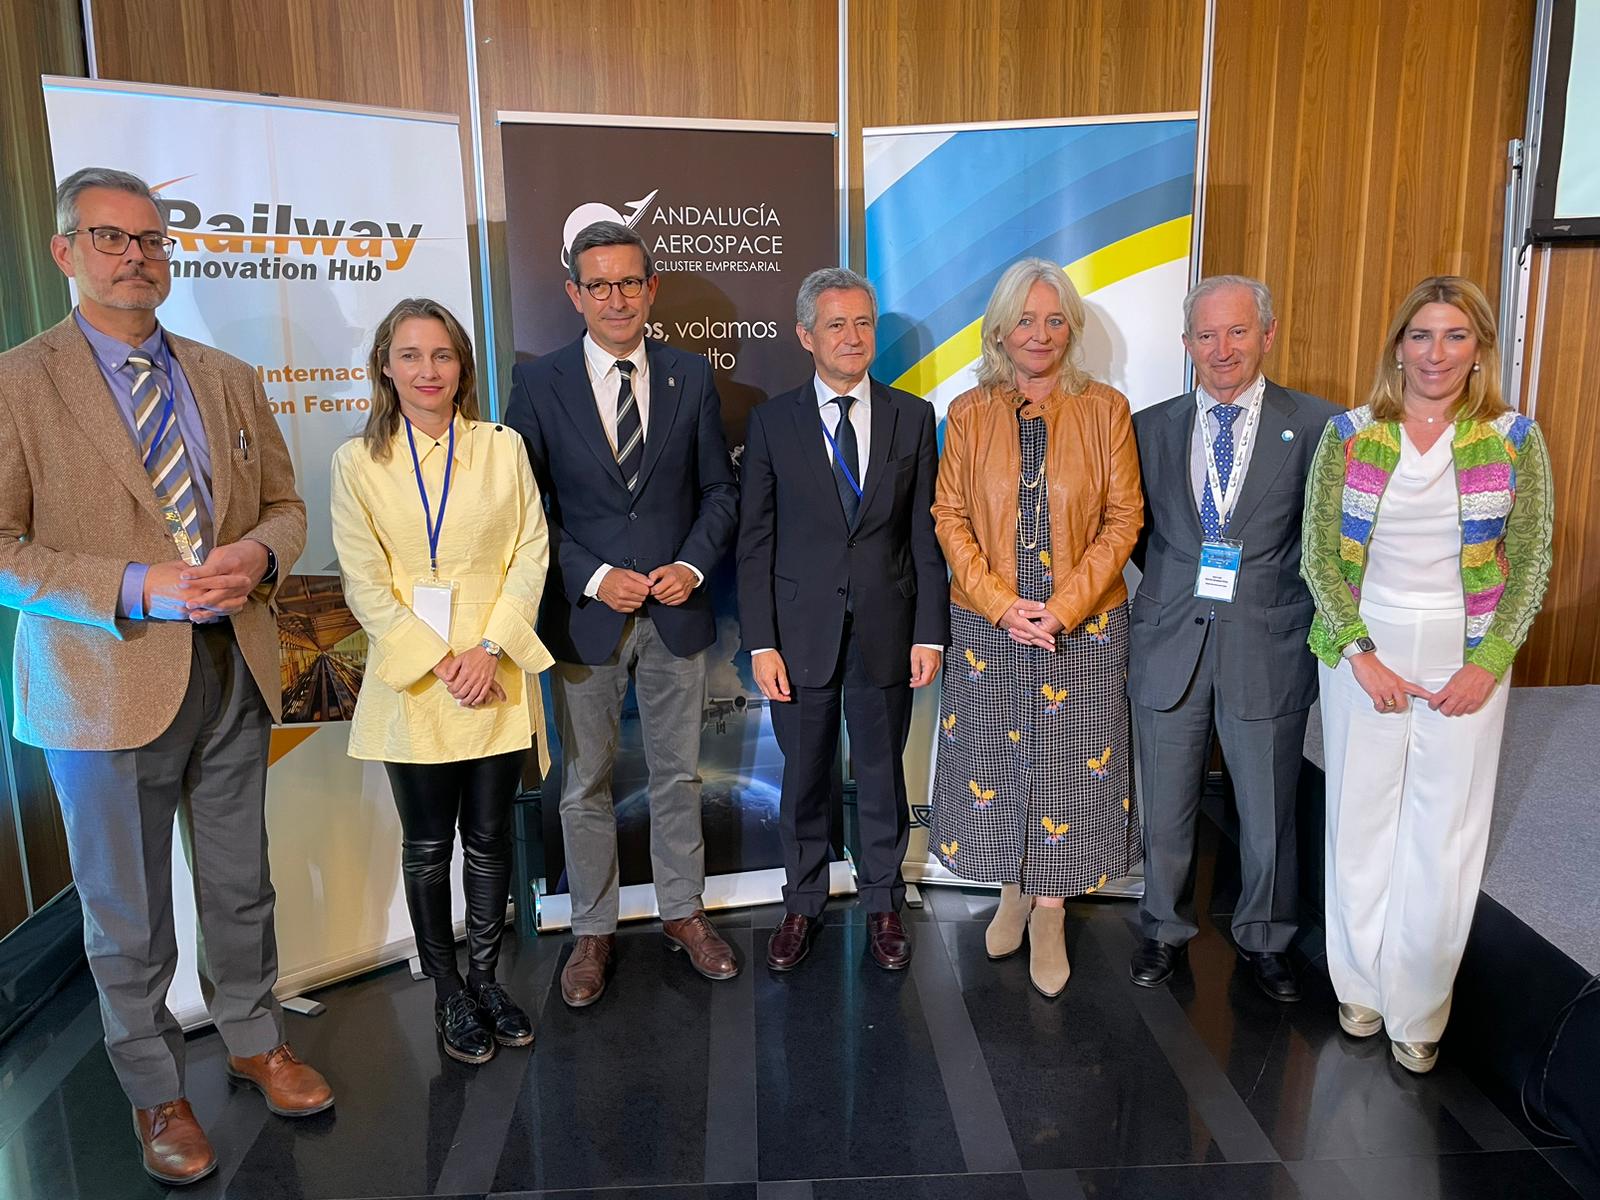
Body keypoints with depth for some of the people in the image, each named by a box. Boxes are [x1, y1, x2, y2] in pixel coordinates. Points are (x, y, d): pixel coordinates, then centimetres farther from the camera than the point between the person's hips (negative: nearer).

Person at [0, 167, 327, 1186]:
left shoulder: (229, 379, 9)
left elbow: (286, 504, 12)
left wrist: (257, 552, -10)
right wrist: (141, 589, -22)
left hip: (236, 673, 4)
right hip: (107, 686, -4)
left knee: (242, 888, 19)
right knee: (129, 916, 12)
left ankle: (254, 1037, 41)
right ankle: (156, 1091, 33)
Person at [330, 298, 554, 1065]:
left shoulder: (503, 448, 3)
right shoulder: (357, 462, 0)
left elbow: (531, 554, 0)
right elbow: (365, 584, -3)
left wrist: (490, 648, -11)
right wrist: (436, 660, -12)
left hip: (497, 679, 1)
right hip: (411, 682, -1)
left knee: (490, 838, 10)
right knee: (427, 844, 10)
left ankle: (485, 977, 28)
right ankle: (447, 991, 26)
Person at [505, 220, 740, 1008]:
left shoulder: (692, 378, 2)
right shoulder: (538, 383, -3)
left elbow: (719, 490, 6)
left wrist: (692, 565, -11)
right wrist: (593, 577, -15)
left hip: (676, 610, 2)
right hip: (583, 613, -1)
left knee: (678, 774, 13)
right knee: (585, 784, 10)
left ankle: (683, 912, 31)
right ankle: (592, 930, 27)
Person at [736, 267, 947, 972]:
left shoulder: (913, 417, 3)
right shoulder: (772, 422, 0)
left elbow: (926, 534, 2)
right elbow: (755, 541, -2)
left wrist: (930, 633, -3)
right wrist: (761, 643, -7)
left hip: (886, 631, 1)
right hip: (801, 632, 0)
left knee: (882, 774, 13)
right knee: (804, 776, 12)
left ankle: (883, 902, 32)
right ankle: (803, 902, 32)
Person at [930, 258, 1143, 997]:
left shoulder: (1105, 409, -2)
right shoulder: (969, 413, 2)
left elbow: (1123, 518, -4)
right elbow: (949, 517, 0)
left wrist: (1064, 606, -14)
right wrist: (1002, 604, -12)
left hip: (1083, 627, -1)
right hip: (989, 626, 1)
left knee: (1068, 764, 6)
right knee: (995, 760, 11)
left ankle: (1050, 915, 24)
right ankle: (1013, 893, 33)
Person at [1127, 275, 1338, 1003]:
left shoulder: (1315, 426, -3)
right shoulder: (1150, 427, 4)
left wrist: (1259, 583, -5)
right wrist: (1180, 580, 4)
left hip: (1268, 645, -1)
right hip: (1170, 641, 2)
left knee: (1269, 813, 12)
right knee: (1166, 809, 14)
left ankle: (1262, 939, 35)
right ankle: (1165, 929, 35)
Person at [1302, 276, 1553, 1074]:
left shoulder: (1514, 440, -1)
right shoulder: (1348, 435, -1)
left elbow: (1531, 560, 1)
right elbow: (1319, 554, -3)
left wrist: (1490, 662, -10)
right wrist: (1361, 653, -11)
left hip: (1466, 660, 0)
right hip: (1362, 653, 0)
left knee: (1445, 837, 5)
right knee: (1360, 824, 9)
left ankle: (1418, 1009, 23)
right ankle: (1360, 986, 28)